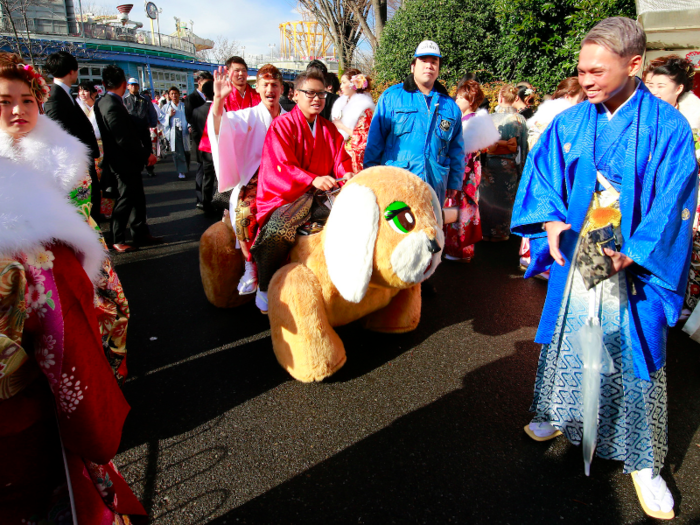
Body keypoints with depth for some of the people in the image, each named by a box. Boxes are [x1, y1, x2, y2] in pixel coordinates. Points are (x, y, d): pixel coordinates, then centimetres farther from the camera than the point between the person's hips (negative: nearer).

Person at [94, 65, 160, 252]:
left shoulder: (103, 102, 8)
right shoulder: (113, 107, -22)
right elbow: (124, 140, -23)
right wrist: (146, 154, -15)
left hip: (127, 161, 9)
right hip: (124, 163, -9)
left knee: (137, 198, 15)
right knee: (125, 200, 1)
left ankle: (141, 233, 25)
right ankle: (117, 240, 13)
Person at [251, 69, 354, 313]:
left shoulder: (329, 129, 17)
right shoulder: (282, 125, -1)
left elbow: (341, 160, 11)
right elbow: (281, 167, -13)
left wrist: (347, 175, -15)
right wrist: (313, 180, -29)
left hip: (321, 192, 5)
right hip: (285, 194, -5)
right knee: (279, 227, -33)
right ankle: (264, 288, -10)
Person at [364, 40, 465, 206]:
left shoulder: (450, 106, 14)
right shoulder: (391, 97, 4)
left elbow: (456, 150, 19)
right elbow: (375, 141, 3)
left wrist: (455, 182, 16)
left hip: (434, 187, 3)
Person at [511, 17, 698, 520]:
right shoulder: (569, 123, 1)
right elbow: (541, 176, 5)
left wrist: (633, 254, -20)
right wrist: (550, 222, -11)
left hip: (634, 268, -2)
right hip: (574, 257, 3)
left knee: (635, 357, 6)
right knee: (565, 342, 15)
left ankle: (643, 460, 24)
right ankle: (560, 414, 39)